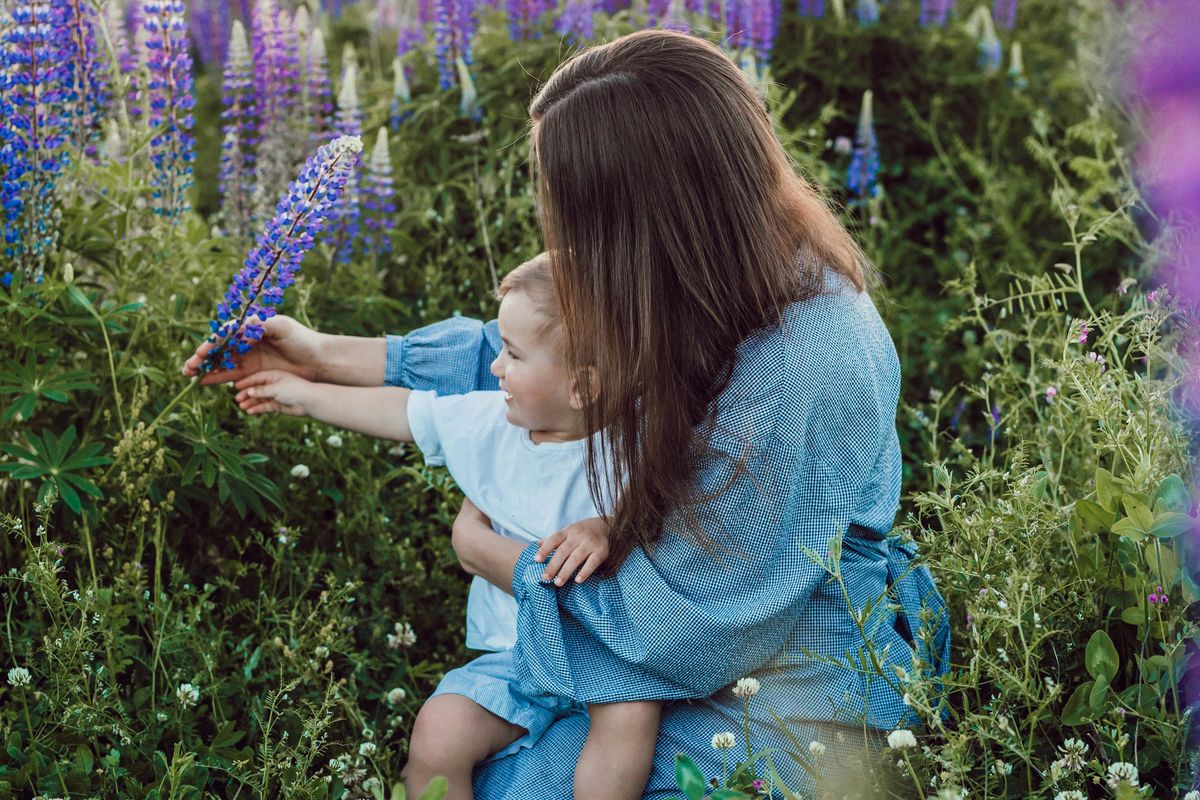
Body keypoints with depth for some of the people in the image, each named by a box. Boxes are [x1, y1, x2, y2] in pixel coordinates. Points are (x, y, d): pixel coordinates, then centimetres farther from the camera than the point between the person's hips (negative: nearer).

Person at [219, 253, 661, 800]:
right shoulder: (487, 423, 1)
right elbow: (402, 412, 13)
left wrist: (606, 532, -35)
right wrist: (304, 395, 22)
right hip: (514, 652, 4)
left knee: (632, 714, -34)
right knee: (437, 733, -18)